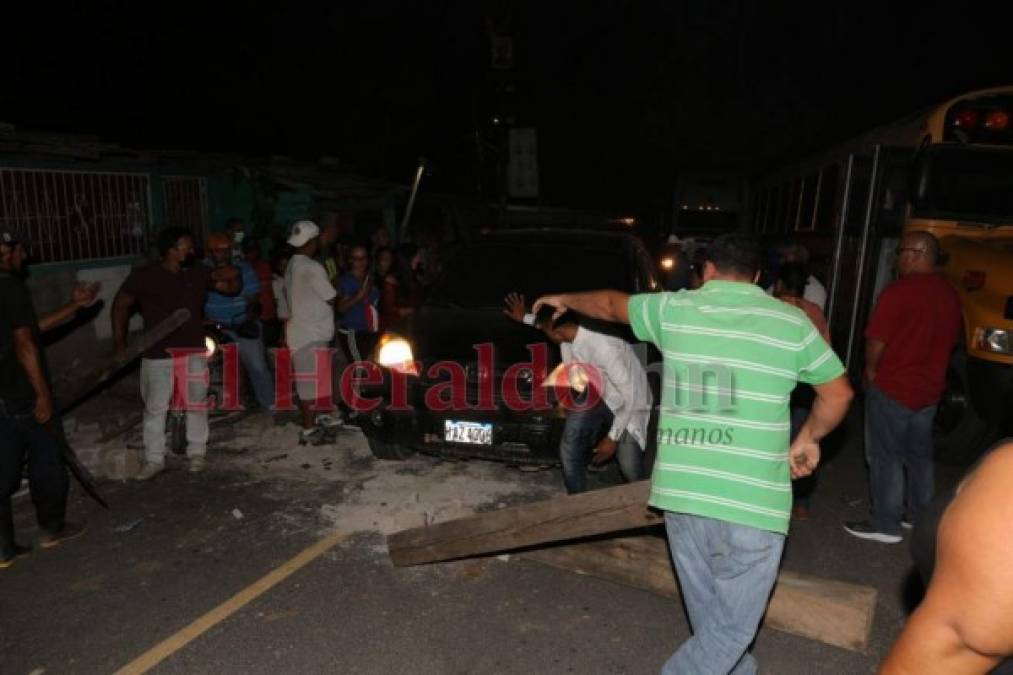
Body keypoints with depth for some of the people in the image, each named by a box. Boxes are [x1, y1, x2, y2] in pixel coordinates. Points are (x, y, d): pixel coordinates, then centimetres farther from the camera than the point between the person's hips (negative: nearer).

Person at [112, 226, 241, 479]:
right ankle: (154, 459, 19)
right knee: (155, 408, 6)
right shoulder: (144, 275, -7)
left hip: (194, 353, 3)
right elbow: (121, 304, 2)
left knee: (197, 404, 10)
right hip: (158, 355, -2)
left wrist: (234, 276, -13)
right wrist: (119, 342, -1)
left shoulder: (200, 273, 2)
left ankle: (197, 452, 25)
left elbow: (232, 289, 10)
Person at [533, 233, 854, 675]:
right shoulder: (792, 322, 1)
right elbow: (838, 393, 11)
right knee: (732, 625, 11)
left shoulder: (674, 308, 5)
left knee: (710, 616, 21)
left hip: (681, 491, 3)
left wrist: (566, 299, 41)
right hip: (752, 500, -3)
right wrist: (808, 438, 27)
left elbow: (610, 304, 22)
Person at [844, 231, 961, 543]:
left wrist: (871, 372, -3)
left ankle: (886, 526, 9)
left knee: (885, 457, 2)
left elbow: (876, 341, -19)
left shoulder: (898, 291, -19)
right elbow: (951, 340, 16)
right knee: (919, 456, 19)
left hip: (891, 389, -7)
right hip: (929, 390, 7)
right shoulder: (950, 294, 6)